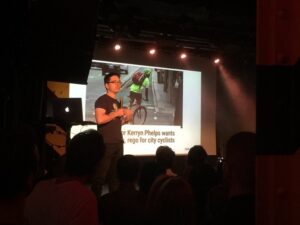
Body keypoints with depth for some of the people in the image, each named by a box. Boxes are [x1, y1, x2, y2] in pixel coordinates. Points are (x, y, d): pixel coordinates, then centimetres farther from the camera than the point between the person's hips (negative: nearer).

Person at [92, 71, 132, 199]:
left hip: (118, 143, 8)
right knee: (100, 176, -5)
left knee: (115, 175, 12)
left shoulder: (117, 102, 18)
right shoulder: (102, 100, -7)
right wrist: (116, 113, -13)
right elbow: (99, 119, -22)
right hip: (106, 143, -8)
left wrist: (127, 118, 6)